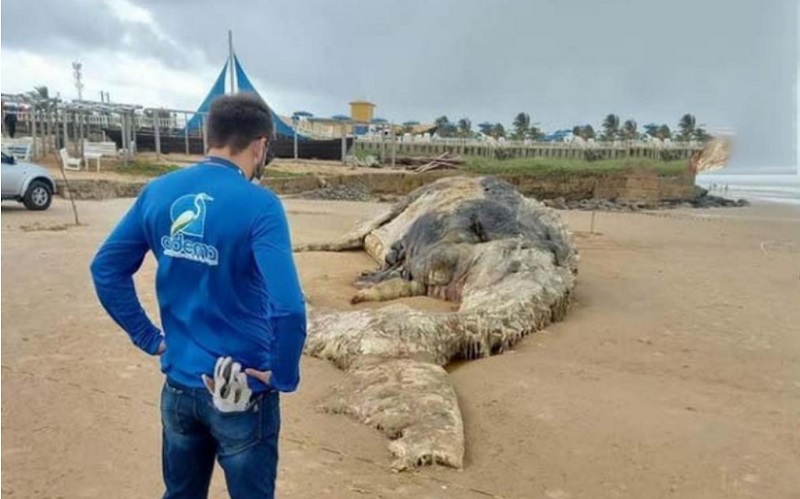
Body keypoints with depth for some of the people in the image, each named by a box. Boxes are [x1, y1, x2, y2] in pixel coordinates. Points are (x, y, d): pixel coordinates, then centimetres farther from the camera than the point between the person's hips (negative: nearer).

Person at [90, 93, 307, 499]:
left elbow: (106, 268, 4)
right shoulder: (259, 205, -21)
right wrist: (283, 376, -15)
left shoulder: (159, 192, -3)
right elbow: (288, 307, -30)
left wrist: (148, 337, 7)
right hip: (243, 392, -5)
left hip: (178, 385, 5)